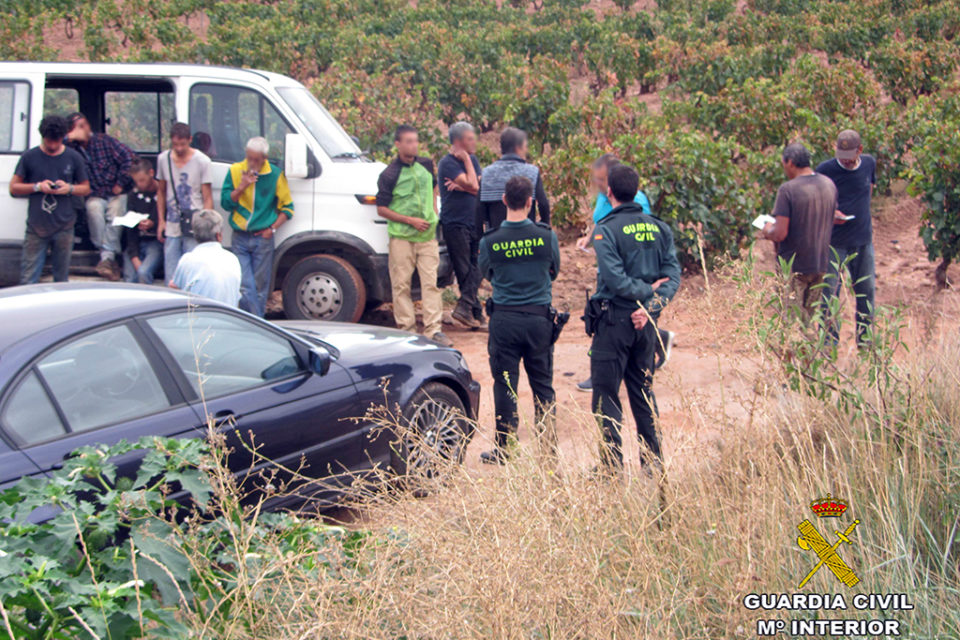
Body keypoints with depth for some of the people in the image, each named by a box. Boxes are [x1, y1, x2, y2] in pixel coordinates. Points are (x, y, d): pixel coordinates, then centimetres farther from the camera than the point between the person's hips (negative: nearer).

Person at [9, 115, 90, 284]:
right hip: (36, 227, -1)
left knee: (61, 279, 7)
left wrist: (69, 188, -8)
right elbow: (14, 188, 6)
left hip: (64, 227, 1)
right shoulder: (30, 156, 3)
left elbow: (86, 188, 13)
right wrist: (38, 187, -11)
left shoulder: (74, 158, 6)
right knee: (28, 280, -3)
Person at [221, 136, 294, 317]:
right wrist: (242, 187, -14)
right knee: (245, 286, -7)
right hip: (240, 238, 1)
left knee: (260, 286, 5)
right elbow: (225, 203, 0)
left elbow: (287, 208, 6)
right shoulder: (235, 171, 3)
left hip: (263, 239, -1)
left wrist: (272, 228, -4)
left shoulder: (275, 175, 0)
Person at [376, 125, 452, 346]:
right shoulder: (389, 175, -8)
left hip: (427, 235, 4)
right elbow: (382, 209, -7)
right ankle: (407, 329, 9)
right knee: (401, 285, 1)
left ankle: (433, 329, 3)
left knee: (430, 283, 1)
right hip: (401, 237, -4)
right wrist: (411, 220, -13)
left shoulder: (426, 165, 7)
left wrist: (433, 212, 12)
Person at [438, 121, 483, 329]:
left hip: (474, 223, 7)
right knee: (465, 270, -2)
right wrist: (466, 159, -9)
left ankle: (465, 308, -1)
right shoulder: (447, 163, -10)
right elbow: (473, 186, -18)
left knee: (475, 269, -1)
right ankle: (476, 312, 0)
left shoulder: (473, 160, 14)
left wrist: (461, 186, -13)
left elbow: (482, 187, 2)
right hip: (455, 224, -7)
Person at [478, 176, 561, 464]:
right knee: (542, 383, 11)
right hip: (539, 317, 1)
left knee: (505, 384, 6)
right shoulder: (546, 236, -7)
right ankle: (548, 446, 17)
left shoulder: (489, 241, -9)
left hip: (504, 319, -1)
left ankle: (503, 448, 12)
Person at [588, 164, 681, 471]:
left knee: (606, 394, 1)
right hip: (646, 321, 6)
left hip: (613, 320, -6)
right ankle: (653, 461, 20)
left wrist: (646, 291, -5)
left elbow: (615, 279, -19)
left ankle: (613, 465, 1)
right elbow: (673, 275, -2)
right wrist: (651, 305, -11)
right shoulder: (659, 228, 5)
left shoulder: (606, 230, -11)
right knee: (643, 391, 16)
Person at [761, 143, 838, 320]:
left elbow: (780, 234, -22)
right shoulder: (829, 185, 2)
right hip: (820, 264, 7)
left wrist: (767, 231, -1)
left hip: (793, 266, -6)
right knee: (809, 317, 17)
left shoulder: (788, 189, -19)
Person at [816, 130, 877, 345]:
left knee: (867, 291, 9)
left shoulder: (869, 163, 4)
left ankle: (866, 343, 22)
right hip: (834, 241, -4)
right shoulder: (825, 169, -9)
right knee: (829, 294, -4)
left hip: (863, 241, 4)